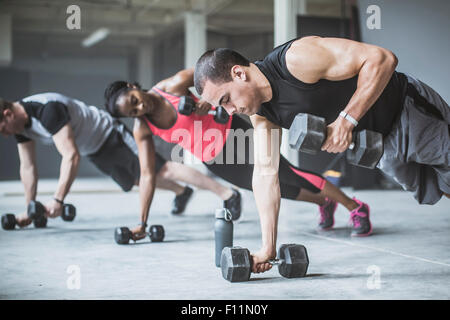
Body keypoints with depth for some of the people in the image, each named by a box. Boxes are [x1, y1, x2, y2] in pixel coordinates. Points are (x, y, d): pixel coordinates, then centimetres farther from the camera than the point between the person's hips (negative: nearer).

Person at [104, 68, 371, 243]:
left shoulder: (175, 85, -20)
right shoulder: (142, 130, -10)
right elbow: (148, 175, -7)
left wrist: (210, 99, -26)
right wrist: (142, 223, -10)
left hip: (231, 133, -4)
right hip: (214, 162, 4)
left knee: (291, 174, -7)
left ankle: (354, 207, 6)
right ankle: (323, 203, 40)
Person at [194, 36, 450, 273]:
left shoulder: (297, 59, -31)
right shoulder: (261, 114, -4)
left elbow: (382, 59, -31)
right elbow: (265, 172, -2)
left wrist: (347, 119, -35)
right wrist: (268, 249, -5)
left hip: (410, 112, -7)